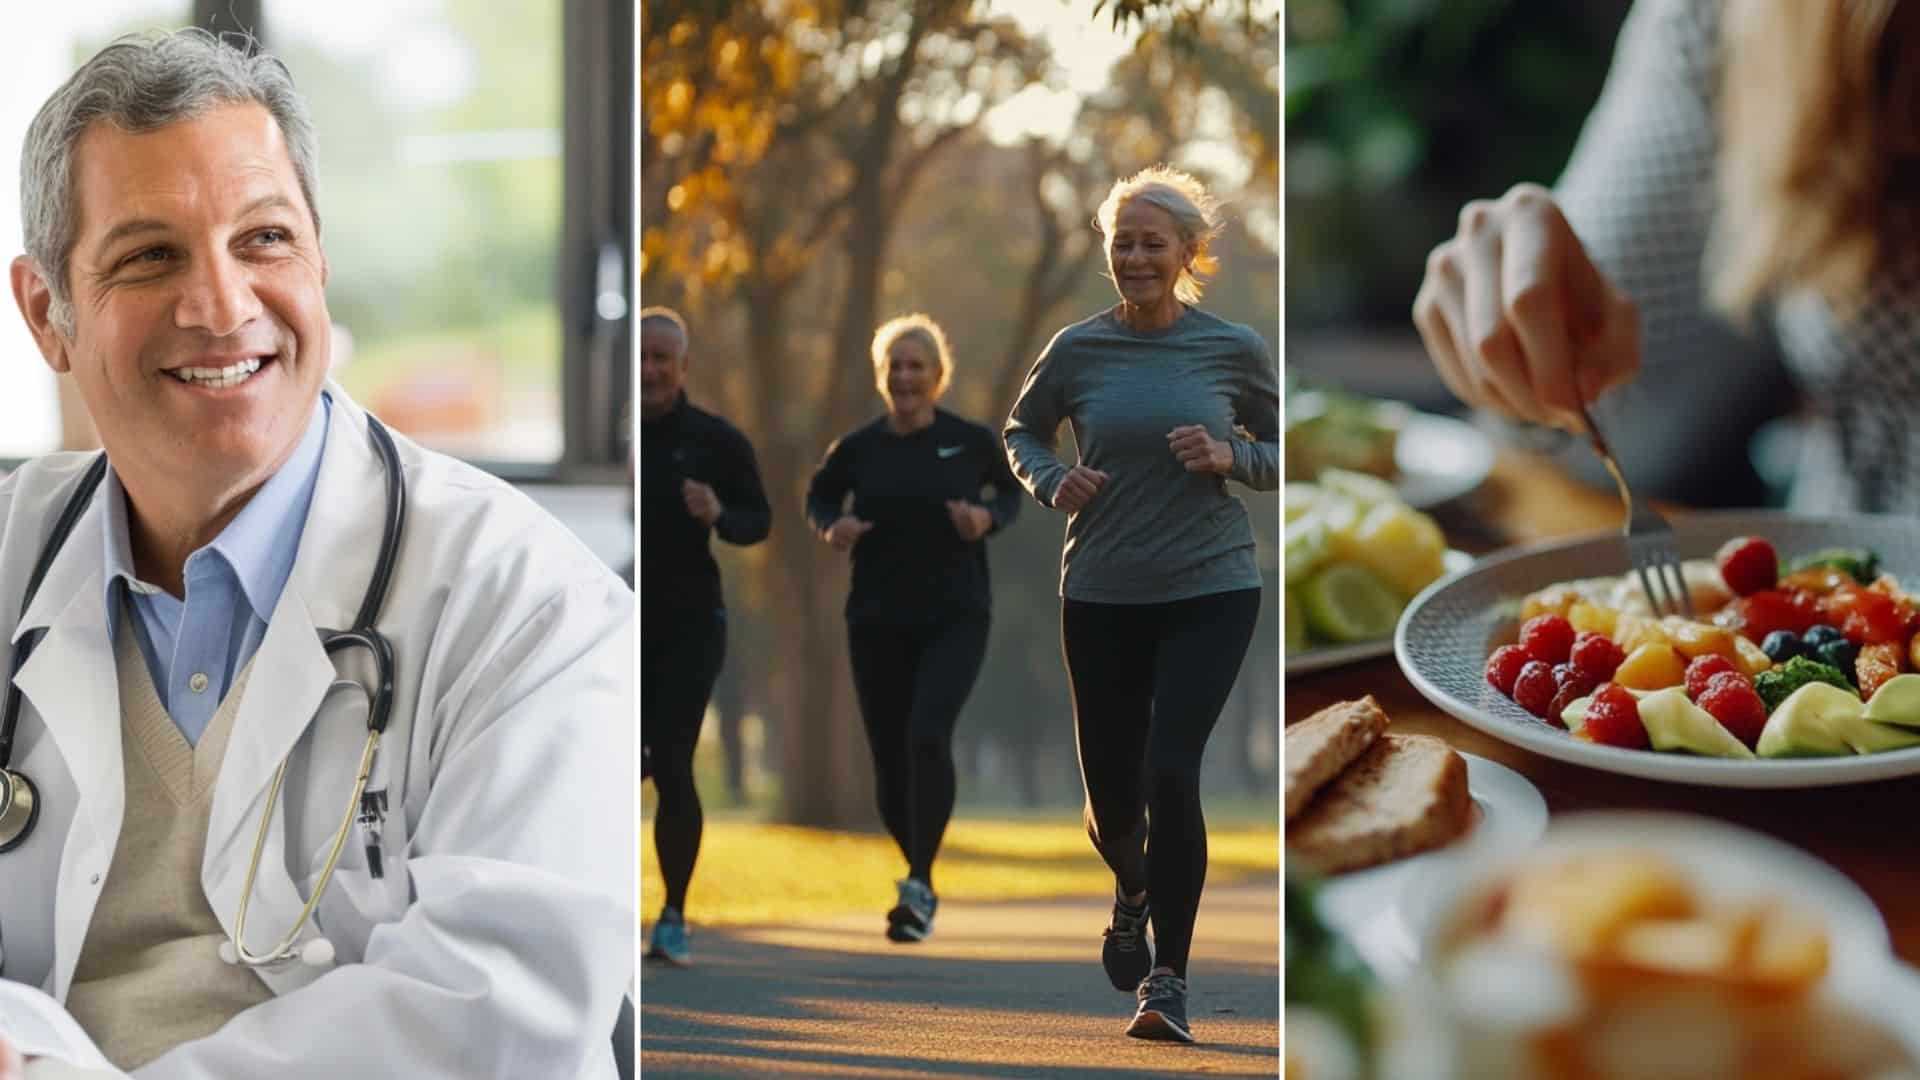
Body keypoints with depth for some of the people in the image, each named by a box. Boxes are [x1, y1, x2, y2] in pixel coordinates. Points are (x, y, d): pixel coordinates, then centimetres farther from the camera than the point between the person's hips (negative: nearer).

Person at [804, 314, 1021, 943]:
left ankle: (919, 885, -18)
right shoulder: (858, 448, -1)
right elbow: (819, 496, 15)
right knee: (890, 761, 6)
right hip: (878, 623, 2)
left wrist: (988, 517, -9)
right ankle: (919, 878, 30)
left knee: (928, 734, -24)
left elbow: (1012, 490, 12)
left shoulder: (970, 441, -5)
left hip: (956, 619, -2)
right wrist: (832, 528, -6)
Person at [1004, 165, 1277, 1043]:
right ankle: (1134, 892, 45)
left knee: (1170, 773, -15)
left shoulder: (1234, 349, -2)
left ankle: (1168, 981, -2)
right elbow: (1021, 429, 17)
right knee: (1111, 791, 8)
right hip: (1101, 596, 2)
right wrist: (1050, 480, -4)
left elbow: (1287, 452, 9)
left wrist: (1233, 458, -12)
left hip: (1210, 589, -2)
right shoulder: (1078, 348, 0)